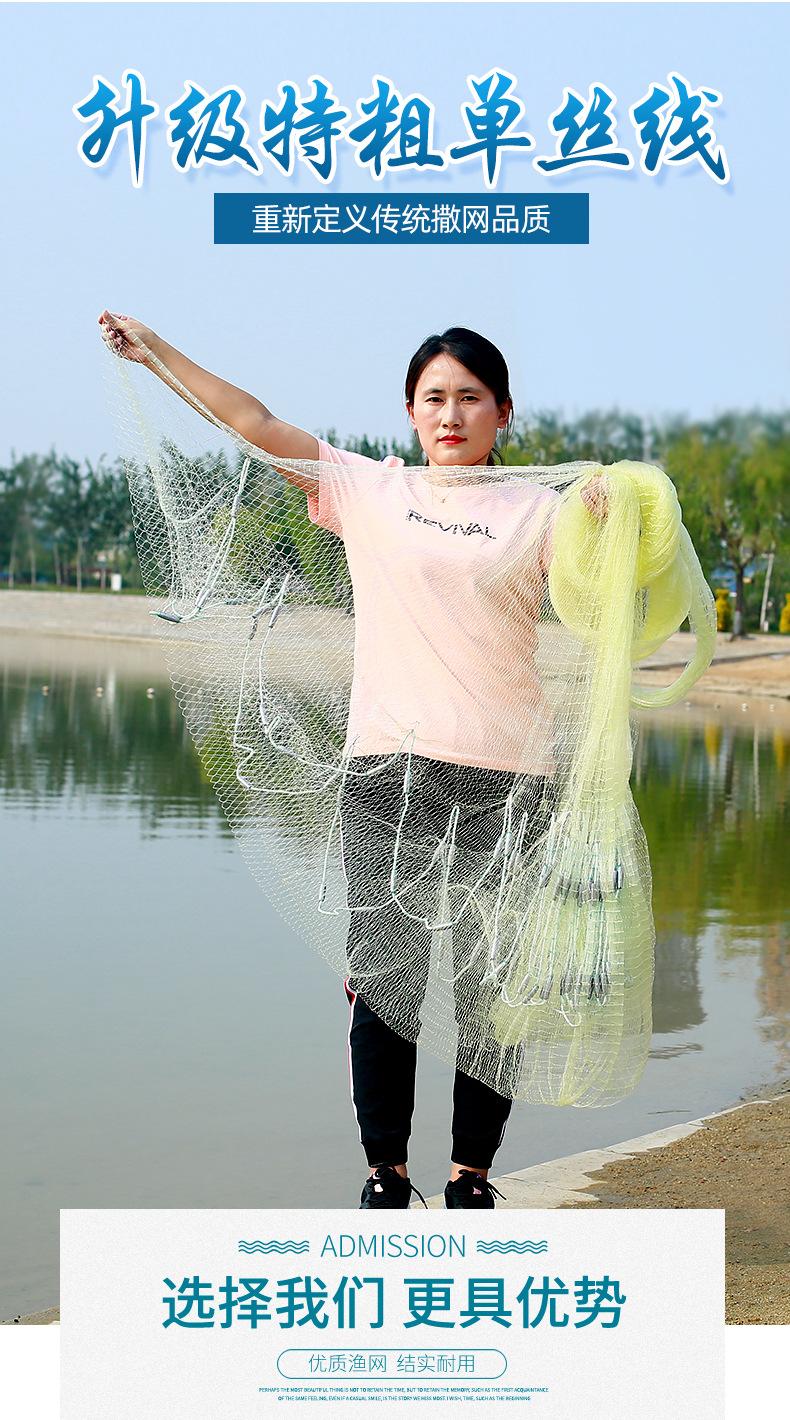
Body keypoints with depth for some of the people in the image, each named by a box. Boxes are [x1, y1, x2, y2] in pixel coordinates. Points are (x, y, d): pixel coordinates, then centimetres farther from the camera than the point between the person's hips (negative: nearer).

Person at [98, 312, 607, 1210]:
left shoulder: (536, 510, 7)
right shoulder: (370, 491, 10)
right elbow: (259, 425, 9)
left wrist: (604, 526, -22)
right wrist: (156, 352, 8)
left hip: (505, 774, 0)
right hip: (387, 767, 1)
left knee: (491, 984, 4)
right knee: (383, 975, 1)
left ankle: (472, 1173, 18)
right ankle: (385, 1171, 14)